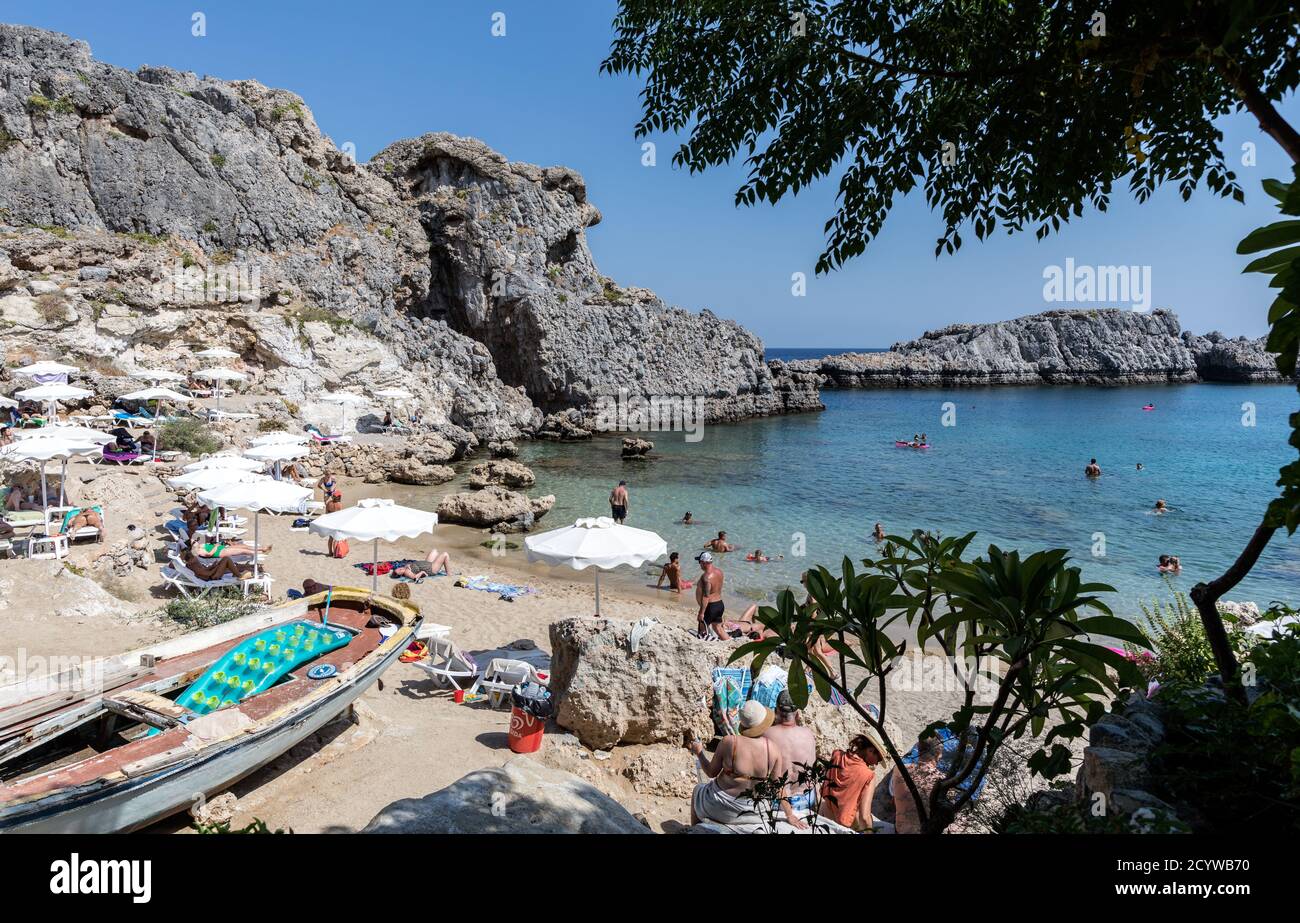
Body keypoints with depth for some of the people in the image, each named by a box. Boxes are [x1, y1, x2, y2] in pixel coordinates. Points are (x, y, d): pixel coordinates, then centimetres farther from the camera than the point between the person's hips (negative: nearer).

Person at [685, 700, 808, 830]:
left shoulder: (728, 742, -23)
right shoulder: (773, 749, -17)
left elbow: (711, 772, -11)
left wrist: (699, 753, 6)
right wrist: (789, 815, 5)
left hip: (720, 807, -2)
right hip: (752, 810, 2)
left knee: (698, 790, 32)